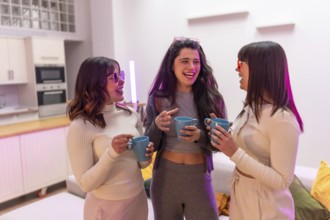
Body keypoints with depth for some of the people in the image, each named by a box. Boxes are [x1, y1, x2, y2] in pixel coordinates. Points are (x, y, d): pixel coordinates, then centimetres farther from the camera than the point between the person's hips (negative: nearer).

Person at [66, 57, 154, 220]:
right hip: (107, 206, -4)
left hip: (138, 199, 5)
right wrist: (112, 153, -29)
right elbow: (85, 184, -17)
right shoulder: (80, 127, -17)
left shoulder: (131, 115, -3)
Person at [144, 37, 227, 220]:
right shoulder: (158, 99, -6)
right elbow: (150, 145, -2)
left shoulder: (212, 99, -7)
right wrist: (157, 126, -22)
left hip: (199, 180, 0)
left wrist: (200, 137, -23)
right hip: (165, 178, 1)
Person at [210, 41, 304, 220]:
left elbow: (282, 181, -23)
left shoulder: (282, 119, -25)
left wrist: (235, 153, -29)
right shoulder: (251, 107, 0)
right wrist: (224, 136, -7)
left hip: (265, 205, -7)